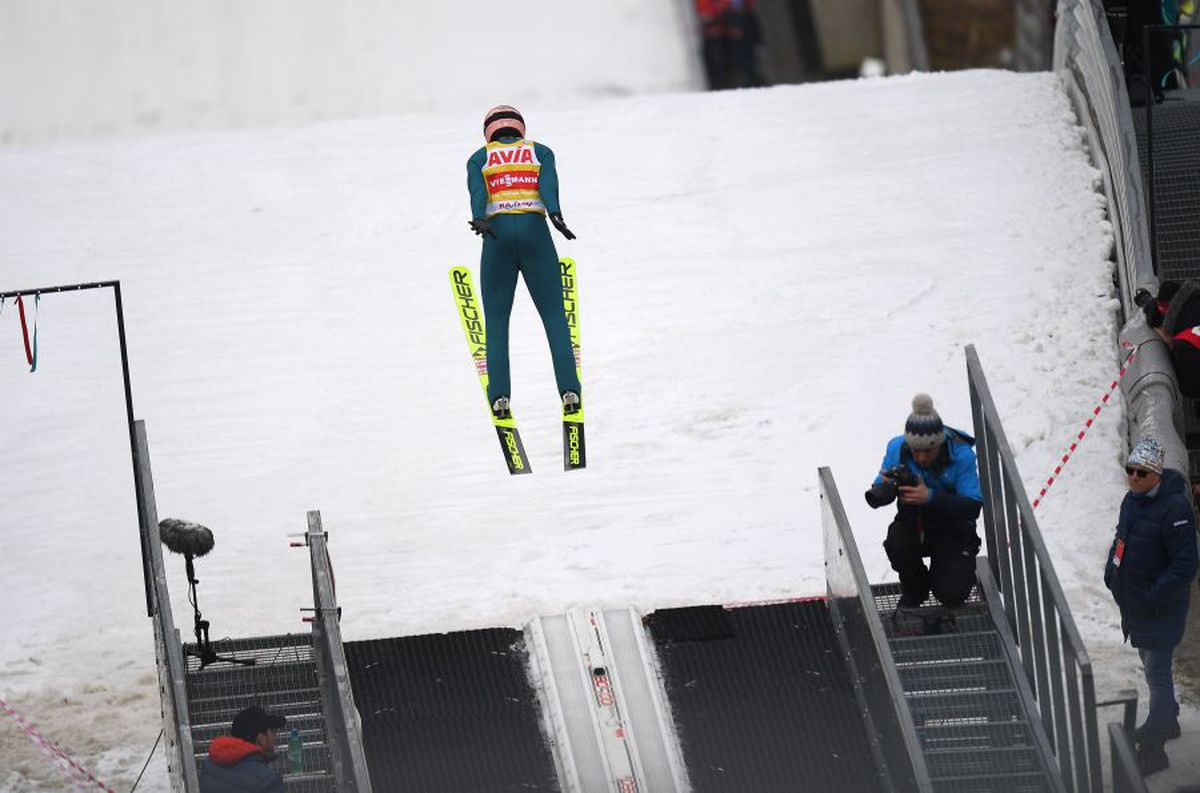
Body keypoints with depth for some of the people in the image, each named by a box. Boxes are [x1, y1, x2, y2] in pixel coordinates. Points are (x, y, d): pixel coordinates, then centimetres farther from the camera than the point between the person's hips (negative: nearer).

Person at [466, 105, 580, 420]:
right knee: (554, 315, 6)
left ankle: (500, 395, -8)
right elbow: (548, 183, -4)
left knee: (496, 320, 6)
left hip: (497, 236, 0)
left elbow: (477, 191, -4)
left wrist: (479, 219, -21)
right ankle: (569, 389, -7)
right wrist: (554, 213, -20)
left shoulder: (479, 158, 16)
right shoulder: (540, 152, 17)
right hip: (535, 232, 0)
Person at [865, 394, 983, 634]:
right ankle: (913, 593, 0)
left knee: (952, 594, -19)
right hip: (912, 525, 2)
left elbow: (973, 506, -26)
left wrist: (931, 497, -39)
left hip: (952, 531, -2)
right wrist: (886, 489, -36)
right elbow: (875, 498, -10)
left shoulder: (961, 455, -22)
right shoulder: (897, 449, -15)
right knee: (896, 544, -33)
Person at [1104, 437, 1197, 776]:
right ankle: (1166, 722, 45)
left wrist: (1155, 597, -24)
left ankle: (1153, 749, -2)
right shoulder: (1132, 500, 4)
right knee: (1150, 663, 25)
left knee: (1157, 674, -5)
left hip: (1161, 608, -9)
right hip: (1134, 604, 9)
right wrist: (1111, 573, 7)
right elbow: (1121, 540, 21)